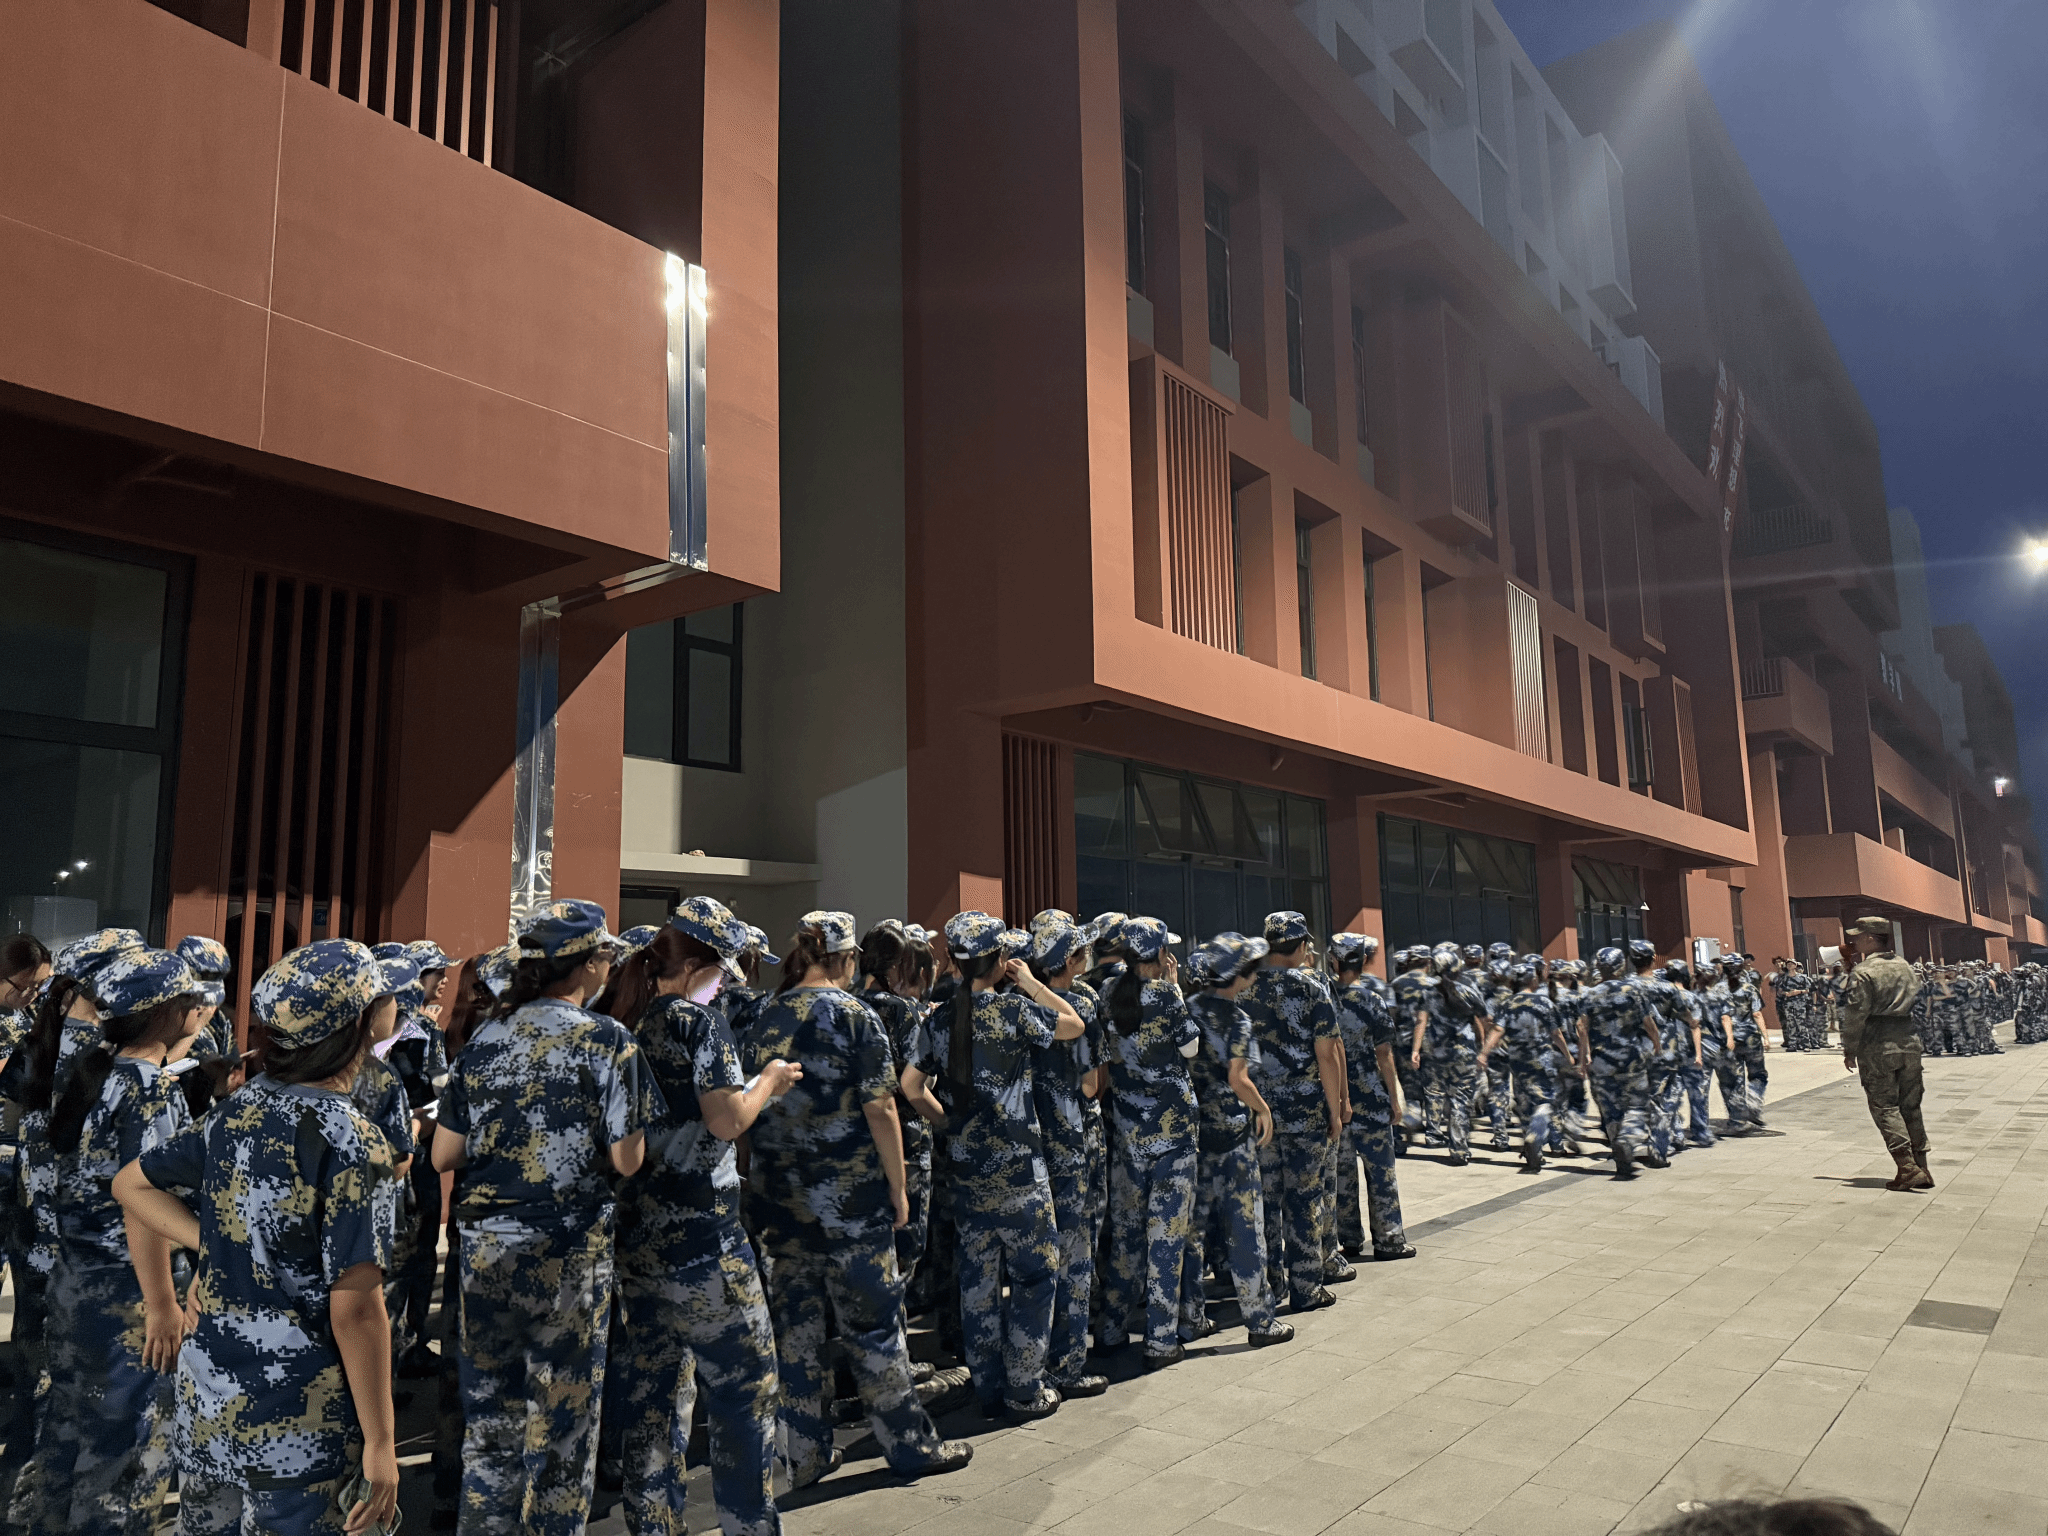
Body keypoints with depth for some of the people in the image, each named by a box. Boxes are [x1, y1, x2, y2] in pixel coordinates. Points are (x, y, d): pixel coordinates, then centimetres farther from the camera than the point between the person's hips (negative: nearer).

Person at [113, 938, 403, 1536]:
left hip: (206, 1392, 7)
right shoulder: (351, 1141, -21)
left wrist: (211, 1244, 8)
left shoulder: (235, 1111, 0)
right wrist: (381, 1444, -14)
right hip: (300, 1420, -7)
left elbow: (130, 1183, 16)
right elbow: (355, 1310, -21)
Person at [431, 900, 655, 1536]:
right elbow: (626, 1160, -13)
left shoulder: (484, 1037, 4)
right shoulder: (606, 1040, -11)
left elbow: (443, 1156, 5)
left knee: (488, 1415, 17)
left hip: (484, 1244, 5)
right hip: (567, 1251, -5)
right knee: (560, 1418, 10)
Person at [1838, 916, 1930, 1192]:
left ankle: (1908, 1168, -7)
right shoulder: (1906, 968, 11)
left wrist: (1849, 1050, -6)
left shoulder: (1864, 972, -12)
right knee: (1910, 1107, 12)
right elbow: (1919, 1006, 18)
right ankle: (1921, 1169, 14)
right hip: (1909, 1042, 7)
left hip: (1877, 1047, -7)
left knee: (1884, 1108, 0)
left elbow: (1856, 1014, -13)